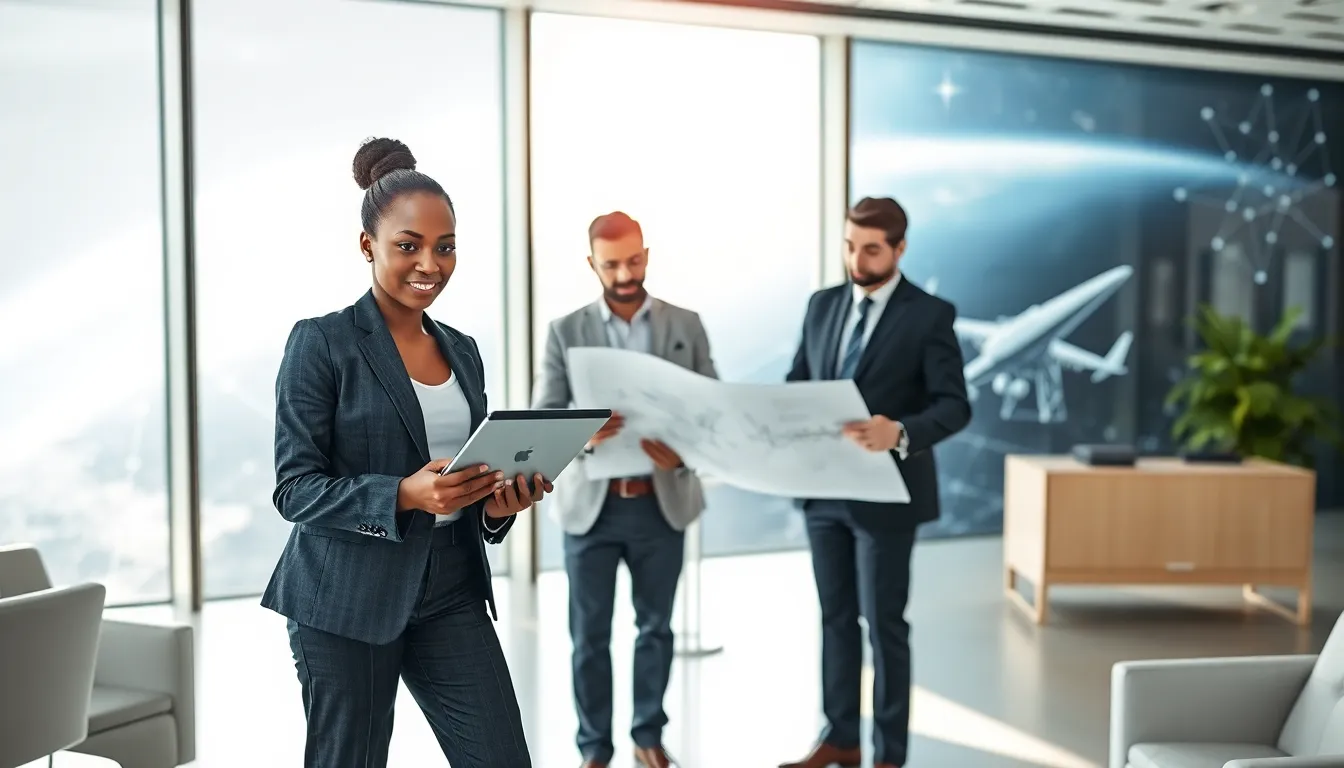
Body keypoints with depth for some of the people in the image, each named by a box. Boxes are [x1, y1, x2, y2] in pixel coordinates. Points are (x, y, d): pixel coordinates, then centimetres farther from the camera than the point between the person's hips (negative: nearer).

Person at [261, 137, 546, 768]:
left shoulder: (462, 351, 11)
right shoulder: (321, 343, -7)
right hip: (348, 599, -5)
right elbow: (294, 488, -11)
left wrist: (498, 504, -6)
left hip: (450, 594, 5)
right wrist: (404, 495, -25)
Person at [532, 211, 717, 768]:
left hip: (662, 502, 1)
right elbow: (541, 418, -5)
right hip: (591, 503, -1)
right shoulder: (566, 331, 1)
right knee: (589, 634, 7)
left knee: (655, 626, 14)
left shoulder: (686, 325, 4)